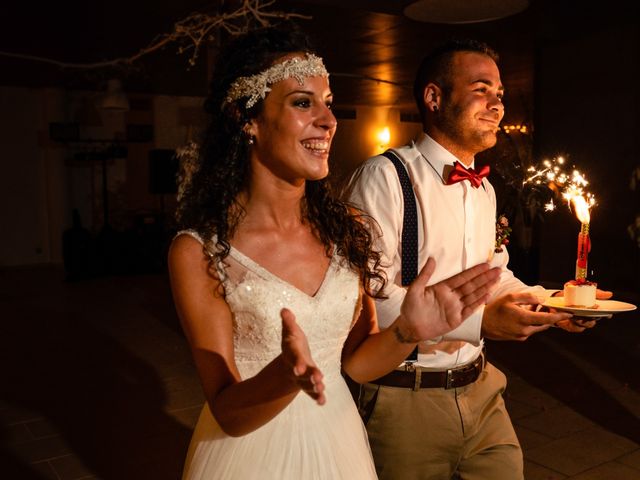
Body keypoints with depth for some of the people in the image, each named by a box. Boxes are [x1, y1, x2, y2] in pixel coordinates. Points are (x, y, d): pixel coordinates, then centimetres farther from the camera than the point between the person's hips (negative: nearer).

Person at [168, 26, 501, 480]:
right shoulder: (198, 252, -19)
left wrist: (408, 331, -19)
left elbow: (355, 362, -1)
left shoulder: (348, 229, -7)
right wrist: (285, 374, -34)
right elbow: (228, 414, -16)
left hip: (339, 441, 4)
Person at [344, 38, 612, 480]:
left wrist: (550, 303, 5)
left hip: (480, 389, 7)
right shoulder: (385, 178, -16)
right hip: (407, 397, -7)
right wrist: (480, 321, -26)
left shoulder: (484, 188, 13)